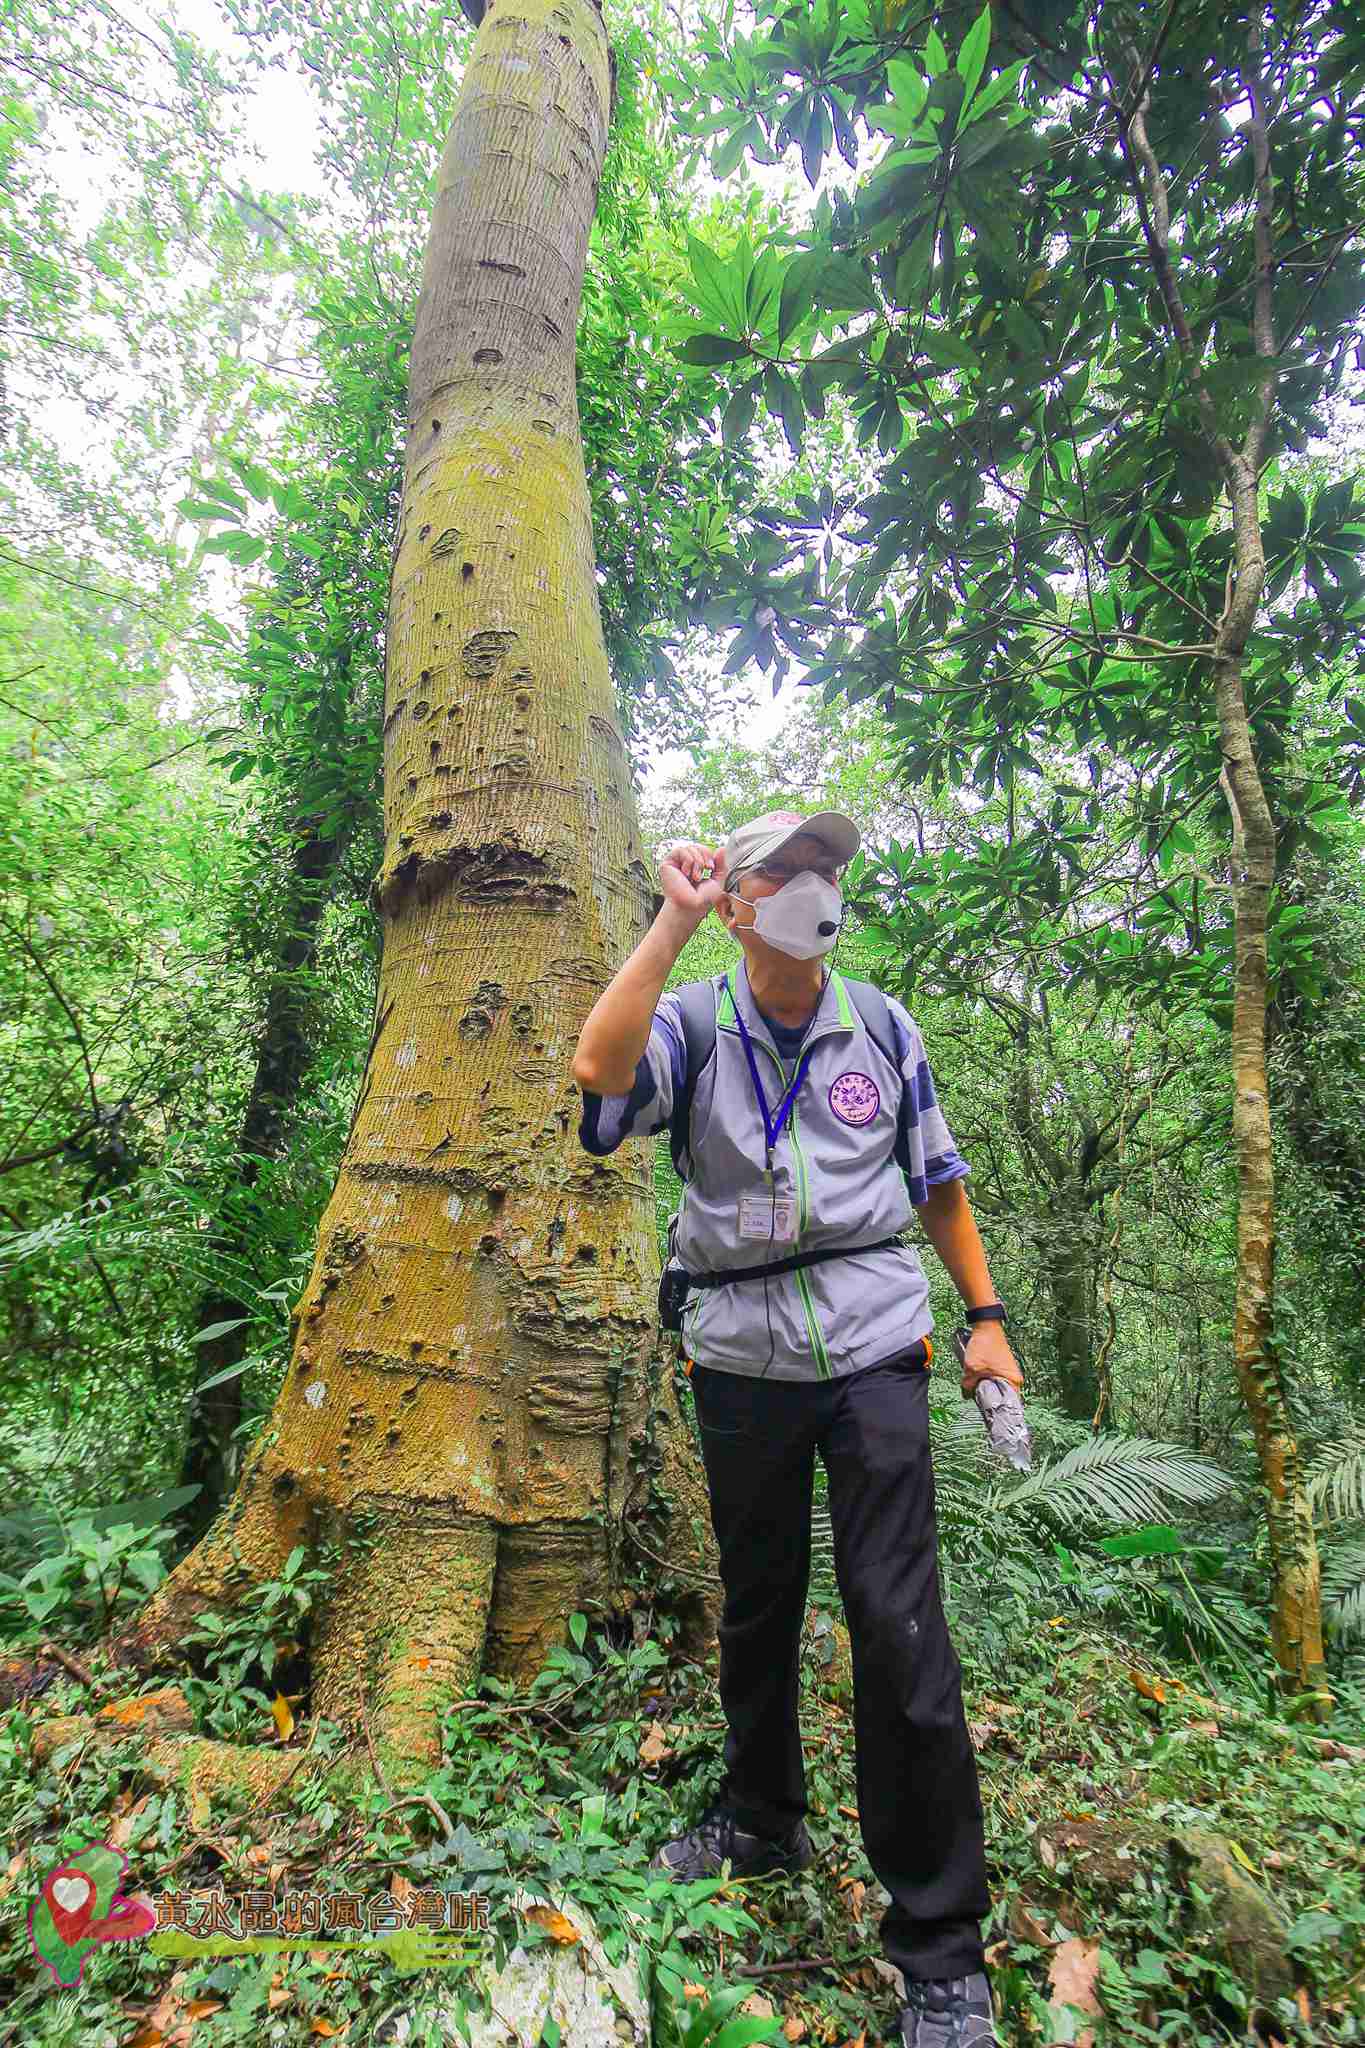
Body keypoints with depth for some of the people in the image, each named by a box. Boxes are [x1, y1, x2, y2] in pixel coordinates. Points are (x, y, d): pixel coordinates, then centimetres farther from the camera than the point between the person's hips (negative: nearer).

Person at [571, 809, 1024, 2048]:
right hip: (742, 1362, 1)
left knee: (899, 1627, -3)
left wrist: (985, 1316, 6)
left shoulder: (884, 1030, 3)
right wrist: (672, 921, -22)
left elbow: (938, 1181, 10)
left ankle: (941, 1945, 18)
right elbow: (600, 1069, -26)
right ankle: (764, 1820, 45)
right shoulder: (695, 1025, -3)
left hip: (872, 1354, 0)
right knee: (755, 1606, 19)